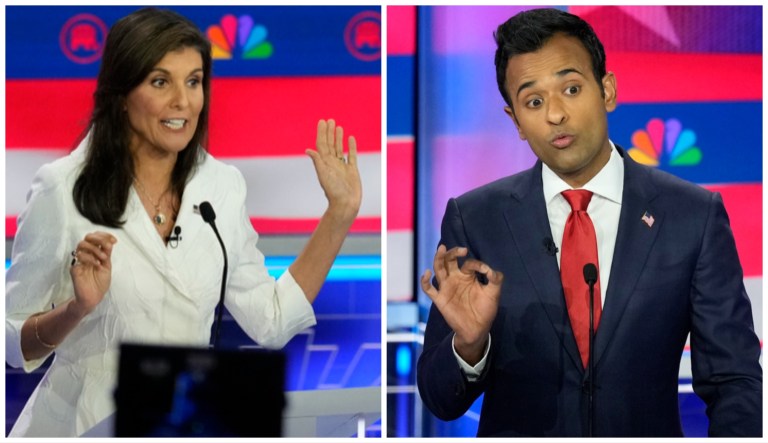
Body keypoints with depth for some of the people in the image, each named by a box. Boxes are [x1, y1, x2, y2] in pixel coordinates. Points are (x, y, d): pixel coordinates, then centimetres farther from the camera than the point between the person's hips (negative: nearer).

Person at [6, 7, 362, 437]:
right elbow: (15, 341, -3)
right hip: (82, 427, -3)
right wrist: (78, 308, -21)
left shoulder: (224, 186, 4)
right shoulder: (62, 189, -8)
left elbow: (270, 321, 9)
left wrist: (340, 213, 6)